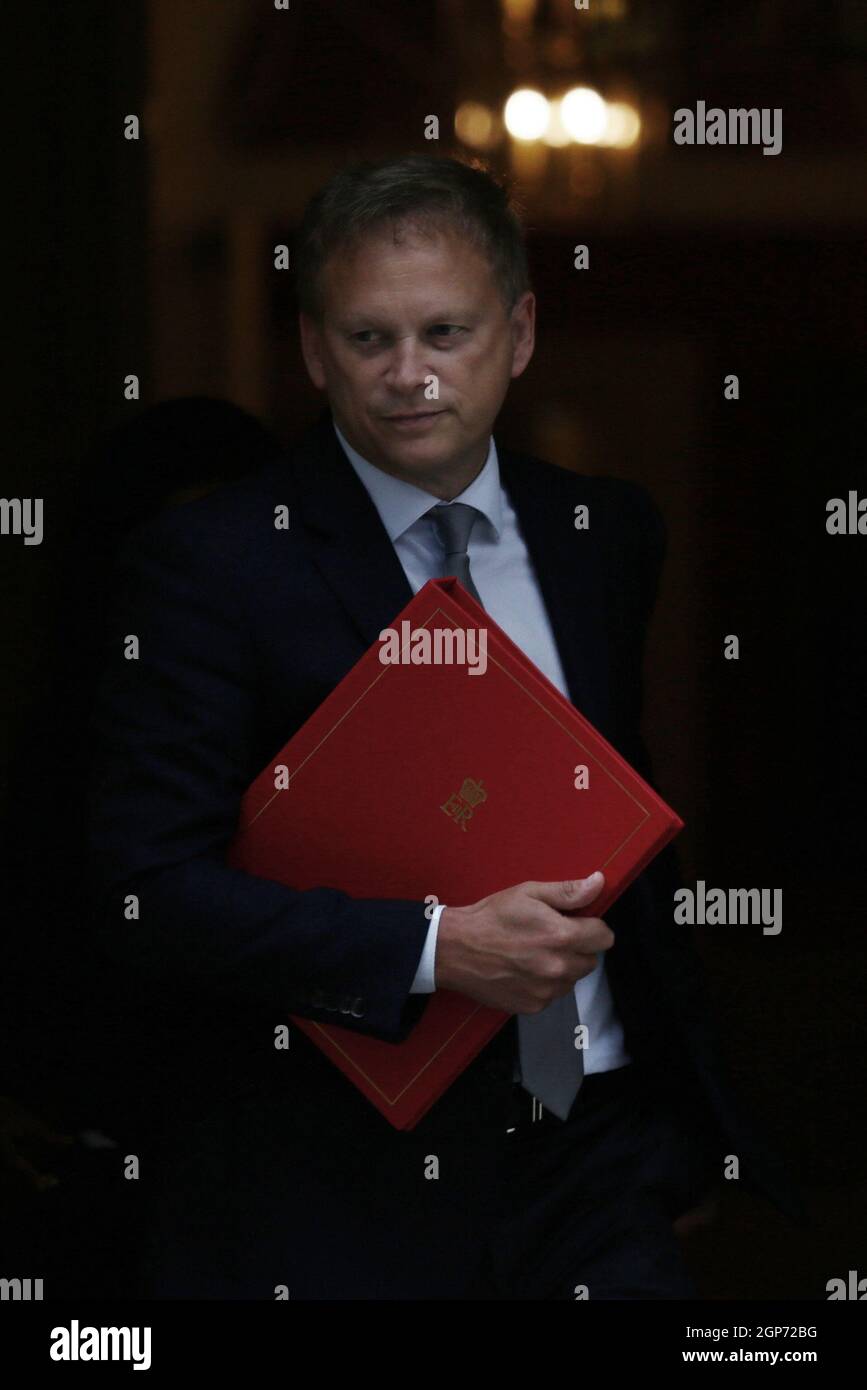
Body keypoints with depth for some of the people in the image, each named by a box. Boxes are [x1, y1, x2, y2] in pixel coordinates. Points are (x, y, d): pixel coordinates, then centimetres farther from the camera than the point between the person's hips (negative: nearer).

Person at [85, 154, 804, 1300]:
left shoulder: (610, 537, 9)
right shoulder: (207, 563, -7)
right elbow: (148, 892, -14)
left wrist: (686, 1133, 19)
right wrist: (435, 948, -21)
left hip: (592, 1158, 4)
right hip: (331, 1199, -4)